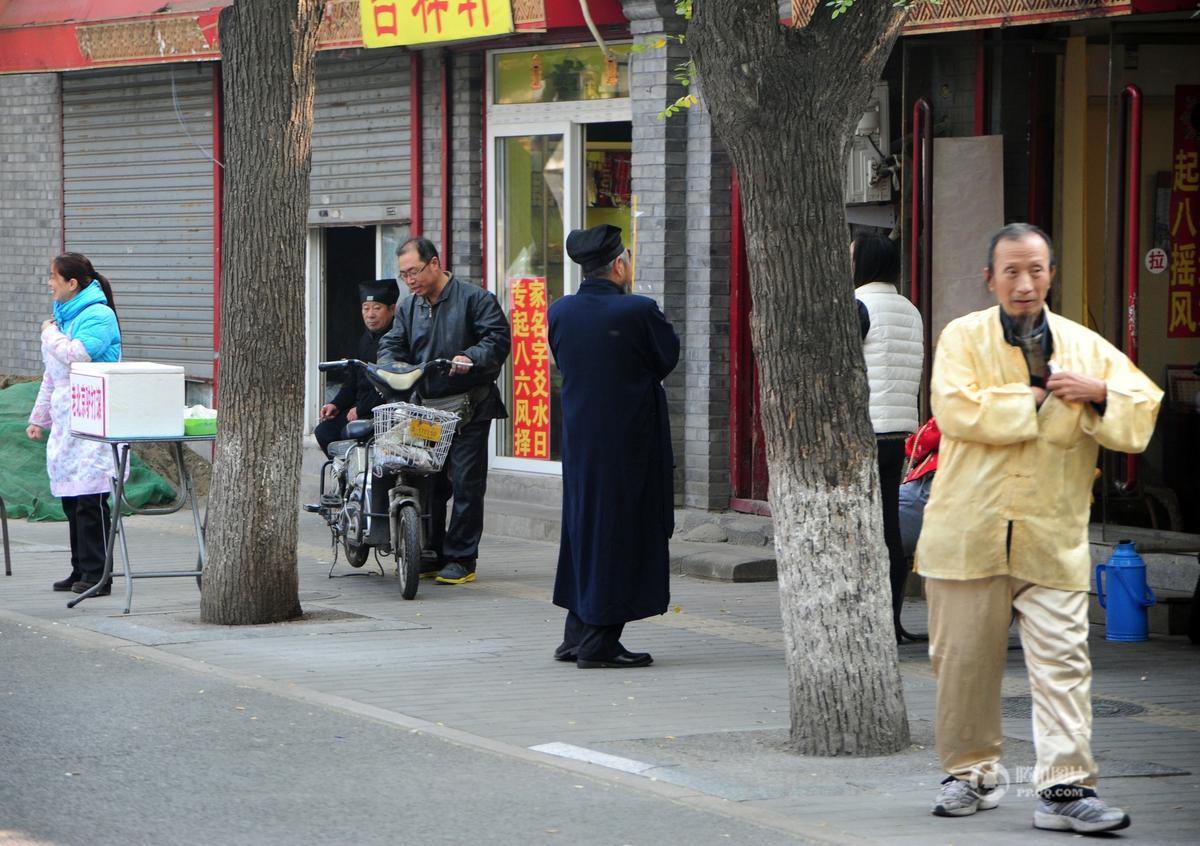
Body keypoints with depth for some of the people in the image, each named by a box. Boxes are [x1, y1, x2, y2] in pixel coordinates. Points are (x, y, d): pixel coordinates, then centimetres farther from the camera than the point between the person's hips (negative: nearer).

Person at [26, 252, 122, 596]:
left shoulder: (98, 316, -9)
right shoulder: (64, 315, 19)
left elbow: (75, 356, -23)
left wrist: (50, 334, -5)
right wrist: (39, 417, 25)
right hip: (65, 420, 9)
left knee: (90, 498, -9)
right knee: (71, 498, 8)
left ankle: (96, 574, -6)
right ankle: (80, 570, 14)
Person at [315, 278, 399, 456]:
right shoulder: (366, 340, 18)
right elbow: (352, 380, 23)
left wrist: (361, 409, -17)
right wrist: (336, 404, 6)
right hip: (361, 409, 9)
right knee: (324, 431, -2)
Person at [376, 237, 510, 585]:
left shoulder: (475, 299, -3)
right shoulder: (408, 307, 17)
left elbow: (498, 338, -10)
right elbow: (393, 344, 15)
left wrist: (471, 358, -27)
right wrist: (389, 364, -9)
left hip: (468, 408, -6)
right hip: (425, 407, 6)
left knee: (466, 484, -6)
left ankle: (461, 559, -1)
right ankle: (431, 555, 15)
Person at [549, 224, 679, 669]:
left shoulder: (559, 312, -1)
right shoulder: (638, 311, -16)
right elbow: (668, 357, -3)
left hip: (579, 437, 6)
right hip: (630, 440, -6)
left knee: (584, 527, 17)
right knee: (621, 530, 2)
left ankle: (576, 635, 22)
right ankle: (599, 644, 2)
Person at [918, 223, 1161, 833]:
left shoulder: (1085, 347, 10)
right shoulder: (963, 338, 3)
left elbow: (1143, 412, 9)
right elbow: (957, 411, -14)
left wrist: (1099, 393, -10)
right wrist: (1038, 396, -8)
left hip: (1053, 537, 1)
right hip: (969, 532, -1)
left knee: (1062, 661, -9)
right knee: (963, 662, 7)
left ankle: (1065, 786, -9)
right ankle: (970, 773, 22)